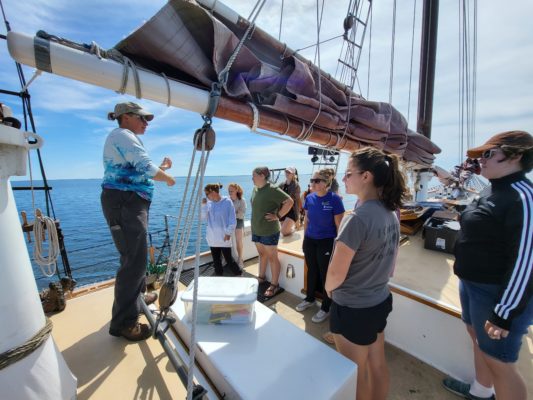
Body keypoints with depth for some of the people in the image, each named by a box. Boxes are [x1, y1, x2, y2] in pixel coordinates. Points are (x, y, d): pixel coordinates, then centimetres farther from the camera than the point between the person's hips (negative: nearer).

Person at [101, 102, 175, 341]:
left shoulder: (127, 139, 24)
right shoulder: (122, 135, -7)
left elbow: (137, 174, 25)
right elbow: (145, 166, -21)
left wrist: (161, 168, 18)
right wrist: (168, 178, -5)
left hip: (131, 203, 11)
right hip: (124, 203, -11)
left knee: (135, 254, 20)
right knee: (134, 259, -10)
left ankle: (137, 297, 38)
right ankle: (123, 322, 1)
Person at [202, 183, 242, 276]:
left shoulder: (227, 202, -10)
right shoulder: (209, 203, 3)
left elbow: (232, 220, -8)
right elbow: (203, 217, 3)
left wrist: (228, 233, -11)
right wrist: (204, 205, -8)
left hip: (224, 237, -4)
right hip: (212, 237, 5)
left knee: (228, 259, 1)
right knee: (216, 259, 14)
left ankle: (238, 275, 21)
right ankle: (218, 275, 31)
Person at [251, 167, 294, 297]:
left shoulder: (272, 189, -19)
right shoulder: (255, 189, 6)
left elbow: (289, 201, -22)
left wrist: (278, 215, -19)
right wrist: (254, 226, 13)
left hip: (269, 231, -7)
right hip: (256, 230, 8)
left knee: (272, 257, 6)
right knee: (262, 254, 22)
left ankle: (274, 285, 21)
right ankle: (261, 278, 40)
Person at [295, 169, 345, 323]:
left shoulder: (334, 199, -15)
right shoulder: (309, 198, -1)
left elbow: (339, 225, -10)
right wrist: (305, 238, 13)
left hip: (327, 242, -5)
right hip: (310, 241, 5)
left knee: (325, 274, 8)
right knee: (312, 270, 19)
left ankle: (326, 308, 28)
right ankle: (310, 299, 41)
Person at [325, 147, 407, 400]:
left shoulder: (357, 219, -28)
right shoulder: (391, 212, -2)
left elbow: (336, 274, -24)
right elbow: (381, 259, 7)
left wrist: (328, 288, -3)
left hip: (353, 308, -7)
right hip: (380, 300, 8)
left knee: (356, 373, 18)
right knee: (377, 364, 27)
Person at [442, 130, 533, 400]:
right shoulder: (492, 190, 6)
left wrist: (503, 313, -21)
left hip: (498, 293, -9)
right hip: (472, 284, 9)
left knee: (499, 361, 7)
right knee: (477, 336, 25)